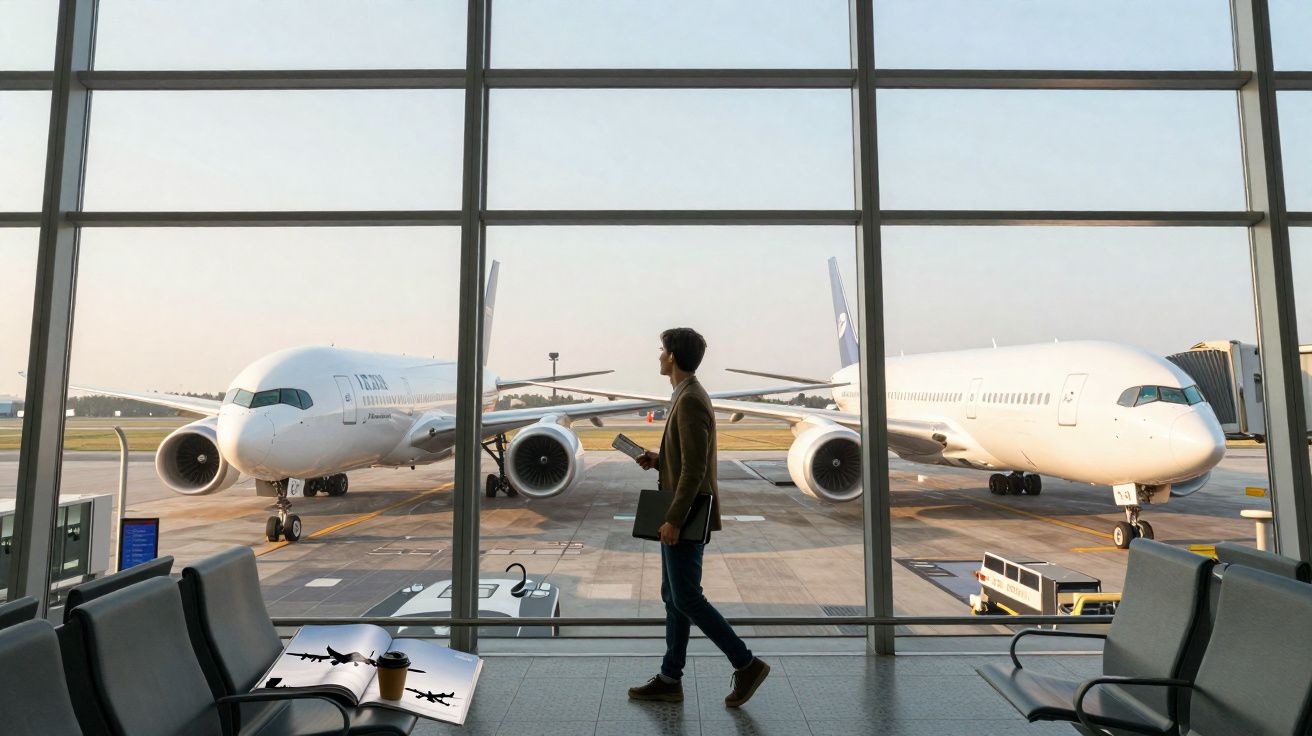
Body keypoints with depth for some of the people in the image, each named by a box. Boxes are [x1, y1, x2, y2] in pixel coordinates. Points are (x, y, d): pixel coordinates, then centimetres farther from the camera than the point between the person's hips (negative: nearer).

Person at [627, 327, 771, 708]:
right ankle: (669, 679, 22)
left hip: (686, 518, -10)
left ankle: (746, 664, 8)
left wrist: (673, 519, -22)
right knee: (673, 597, 13)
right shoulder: (688, 397, 13)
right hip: (679, 517, 10)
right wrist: (658, 460, 7)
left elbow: (695, 468, -23)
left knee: (686, 600, -3)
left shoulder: (691, 401, -19)